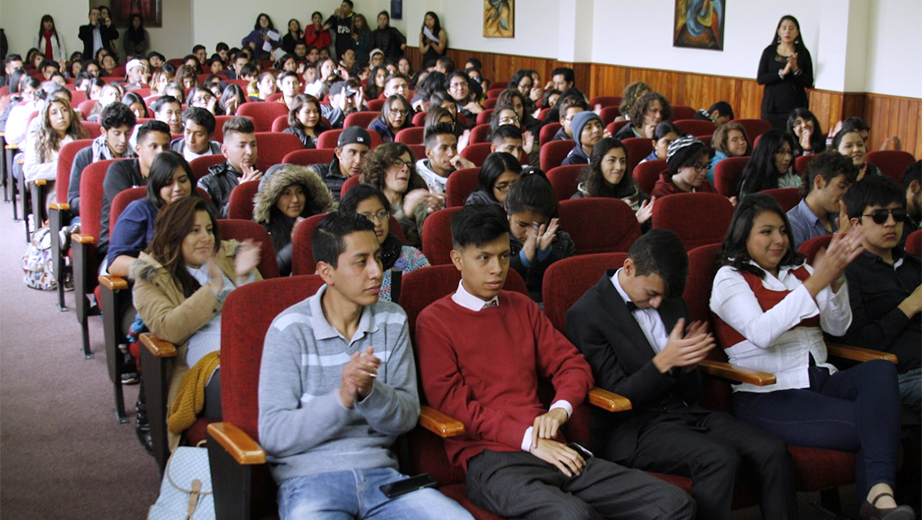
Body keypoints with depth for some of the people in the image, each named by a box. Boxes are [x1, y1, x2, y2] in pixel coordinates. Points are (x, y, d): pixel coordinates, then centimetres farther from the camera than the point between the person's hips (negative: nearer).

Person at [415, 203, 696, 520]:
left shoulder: (521, 308, 21)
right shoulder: (434, 322, 3)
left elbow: (572, 364, 20)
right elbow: (451, 402, -6)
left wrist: (560, 409, -3)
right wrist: (528, 439, -12)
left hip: (551, 451, 6)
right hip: (491, 459, -6)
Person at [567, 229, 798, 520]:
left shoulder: (670, 302, 14)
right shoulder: (586, 315, -7)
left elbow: (693, 394, 14)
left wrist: (688, 364, -10)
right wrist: (664, 362, -24)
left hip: (685, 414, 7)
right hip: (632, 430, -6)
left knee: (772, 452, -18)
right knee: (720, 459, -32)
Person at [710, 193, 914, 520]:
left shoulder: (799, 270, 20)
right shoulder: (729, 278, 2)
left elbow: (838, 327, 10)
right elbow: (762, 333, -16)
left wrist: (836, 275, -8)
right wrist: (817, 282, -21)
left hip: (821, 381, 6)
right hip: (768, 395, -5)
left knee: (881, 370, -28)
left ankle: (880, 493, -39)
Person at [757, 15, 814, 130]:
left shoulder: (803, 53, 5)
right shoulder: (769, 51, 6)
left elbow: (809, 83, 0)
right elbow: (760, 79, -2)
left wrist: (796, 70, -17)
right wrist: (782, 73, -15)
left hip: (795, 107, -1)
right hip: (772, 106, 1)